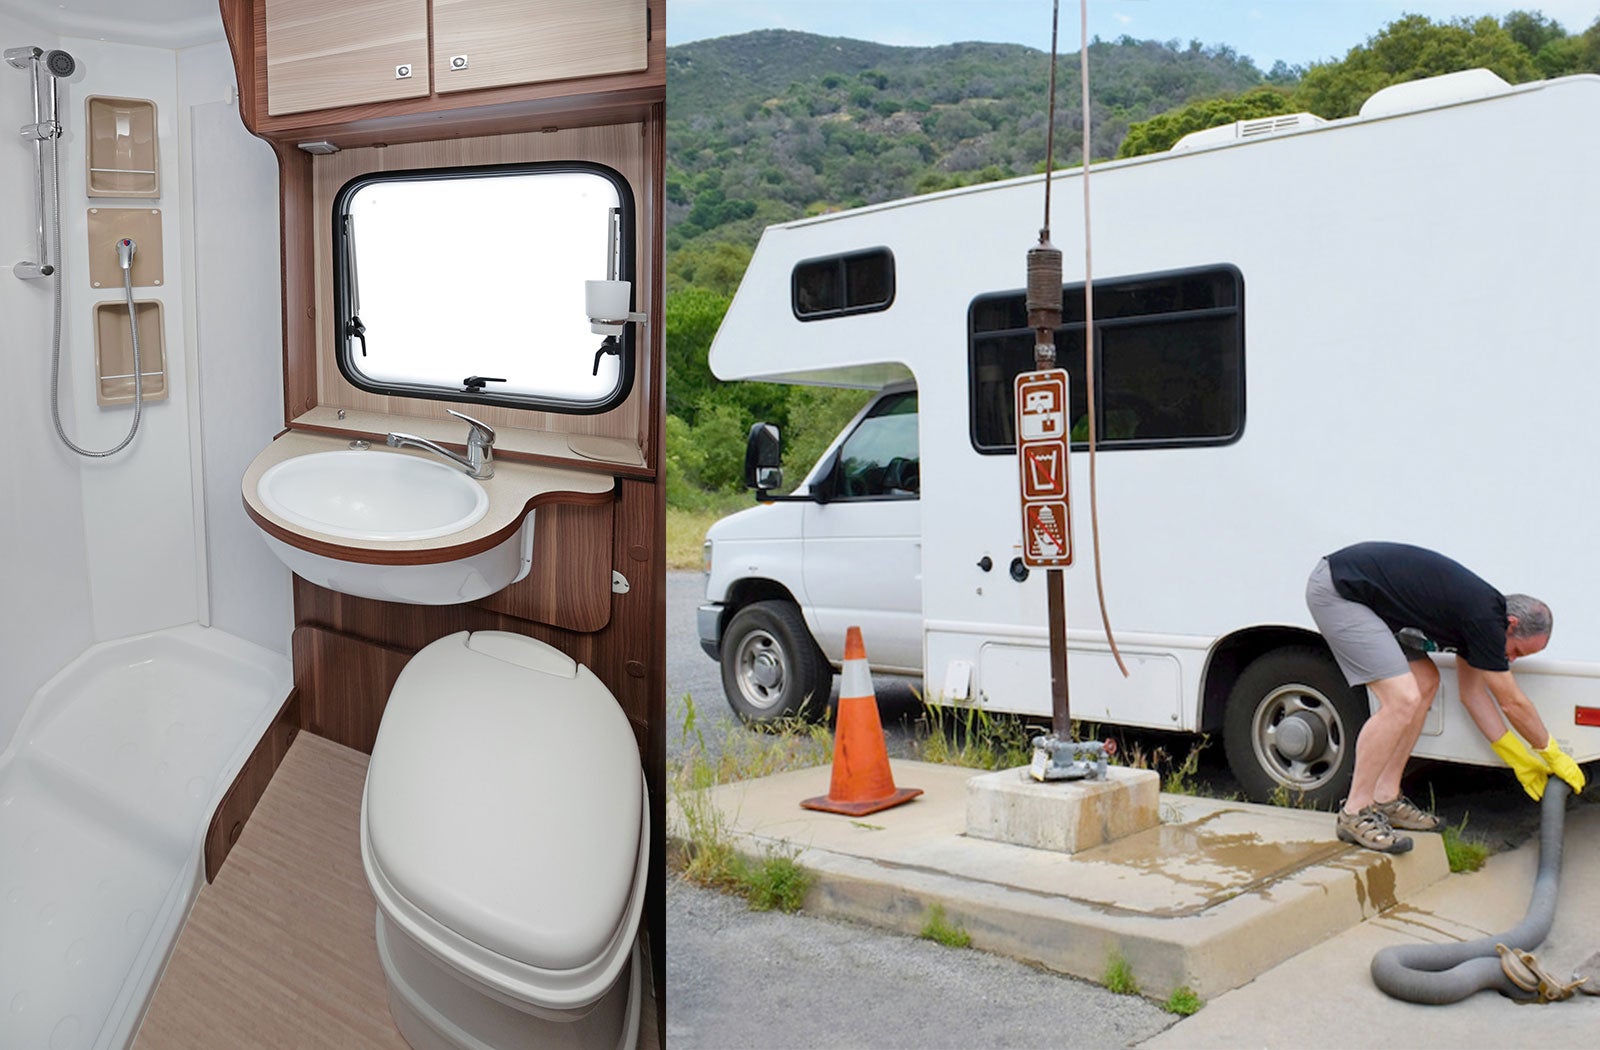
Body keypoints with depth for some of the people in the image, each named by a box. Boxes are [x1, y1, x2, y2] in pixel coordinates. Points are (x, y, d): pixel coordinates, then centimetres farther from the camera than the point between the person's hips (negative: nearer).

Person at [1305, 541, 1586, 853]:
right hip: (1335, 590, -11)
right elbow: (1512, 703, -4)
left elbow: (1473, 693, 22)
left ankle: (1385, 799, 17)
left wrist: (1521, 760, 26)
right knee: (1403, 699, -17)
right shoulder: (1485, 616, -15)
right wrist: (1553, 755, 11)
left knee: (1425, 682, 14)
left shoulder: (1477, 610, 13)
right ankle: (1355, 813, -6)